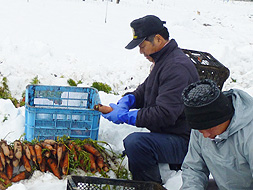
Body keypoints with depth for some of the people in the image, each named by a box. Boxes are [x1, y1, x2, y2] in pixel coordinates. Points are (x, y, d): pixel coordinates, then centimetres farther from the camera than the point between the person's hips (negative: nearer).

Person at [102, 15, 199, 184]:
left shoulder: (177, 67, -22)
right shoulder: (164, 60, 11)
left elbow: (165, 114, -28)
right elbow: (145, 89, 21)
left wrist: (124, 116, -22)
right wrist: (127, 100, -1)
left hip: (183, 143, -11)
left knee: (135, 142, -30)